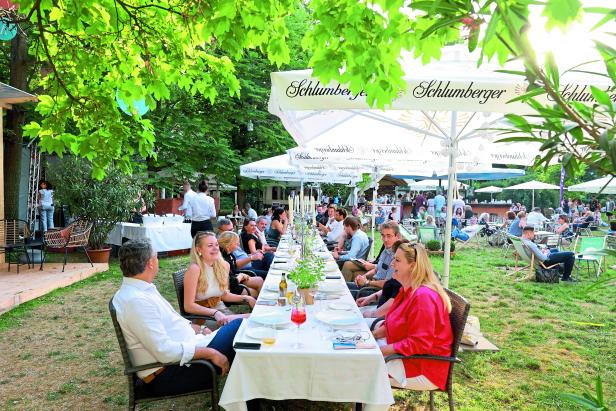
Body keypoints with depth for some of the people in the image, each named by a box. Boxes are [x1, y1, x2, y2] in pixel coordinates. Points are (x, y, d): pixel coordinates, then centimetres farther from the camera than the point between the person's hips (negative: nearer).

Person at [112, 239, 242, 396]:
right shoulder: (135, 301, -25)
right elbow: (165, 351, -28)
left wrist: (199, 329, 7)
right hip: (167, 375, -10)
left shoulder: (136, 289, 7)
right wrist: (209, 353, -22)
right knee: (237, 329, -11)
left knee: (237, 325, 6)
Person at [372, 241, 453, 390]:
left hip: (423, 370, -10)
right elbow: (392, 324, 16)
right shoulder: (407, 290, 6)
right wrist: (373, 335, -1)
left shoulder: (423, 297, -26)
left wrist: (383, 350, -24)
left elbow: (419, 344, -28)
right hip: (405, 354, 10)